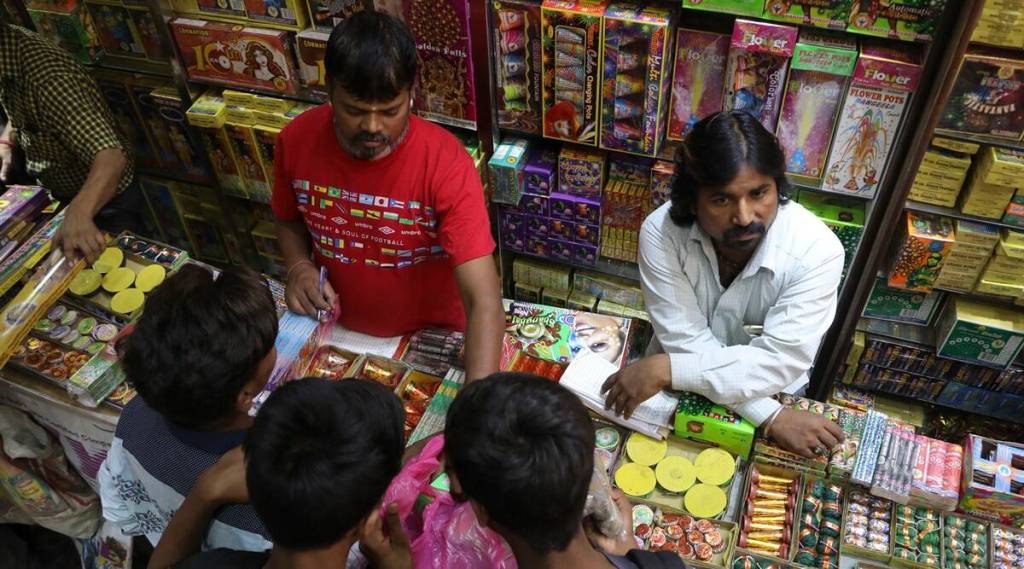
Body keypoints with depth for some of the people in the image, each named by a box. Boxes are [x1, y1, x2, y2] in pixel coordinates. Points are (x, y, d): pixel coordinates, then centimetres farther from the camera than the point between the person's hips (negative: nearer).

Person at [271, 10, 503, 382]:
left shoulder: (445, 163, -30)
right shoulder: (296, 141, -18)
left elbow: (484, 301, -36)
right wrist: (298, 266, -17)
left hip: (431, 341, -3)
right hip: (339, 331, 4)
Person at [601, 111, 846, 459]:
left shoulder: (817, 250, -24)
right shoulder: (661, 232, -23)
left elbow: (781, 360, -26)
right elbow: (686, 342, -22)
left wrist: (666, 368, -33)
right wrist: (772, 418, -29)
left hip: (770, 394, -1)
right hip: (677, 390, 1)